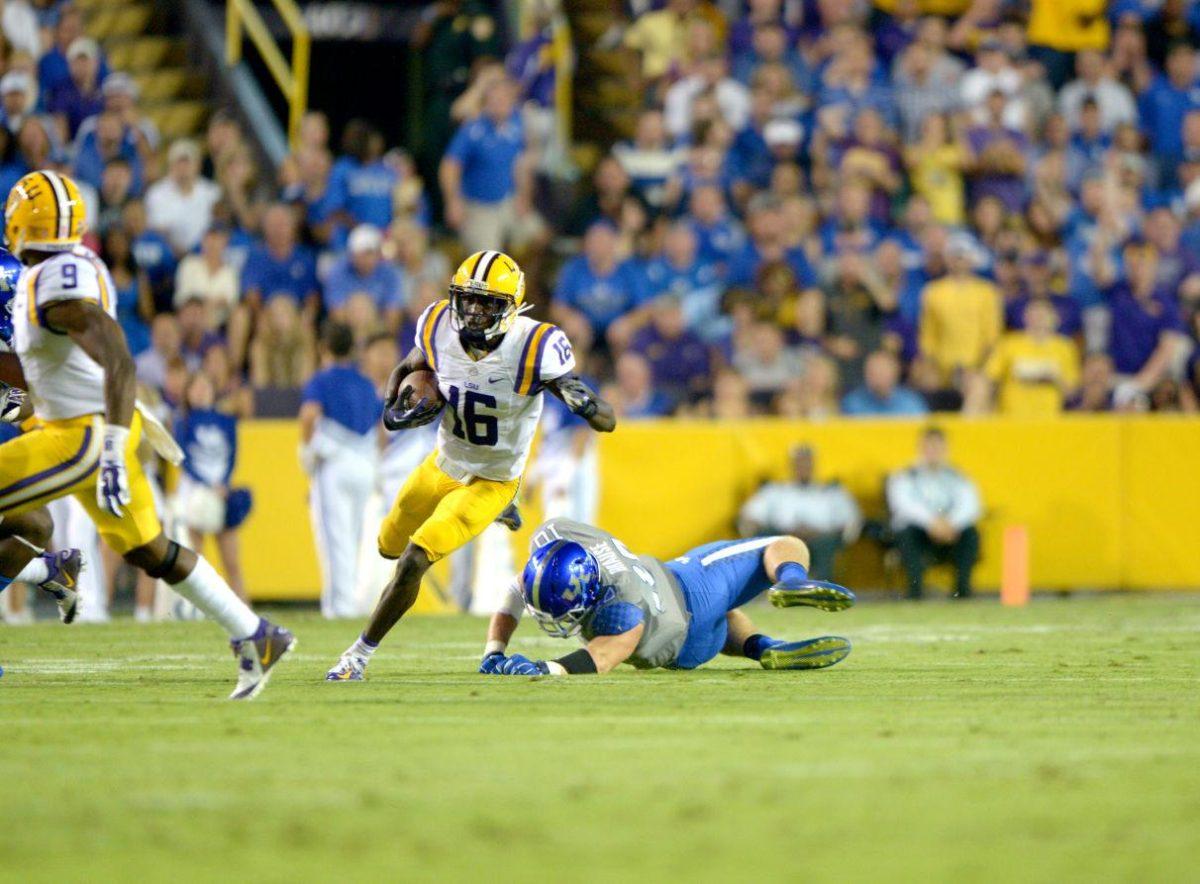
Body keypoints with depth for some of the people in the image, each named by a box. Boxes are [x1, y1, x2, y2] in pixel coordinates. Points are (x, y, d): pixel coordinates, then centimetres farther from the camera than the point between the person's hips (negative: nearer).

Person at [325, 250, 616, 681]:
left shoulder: (534, 348, -31)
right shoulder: (439, 329, -18)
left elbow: (607, 423, -29)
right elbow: (404, 371, 6)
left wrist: (583, 401, -52)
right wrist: (395, 411, -15)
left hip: (490, 483, -6)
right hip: (443, 464, 6)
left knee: (412, 563, -17)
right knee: (390, 546, 25)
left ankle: (360, 654, 4)